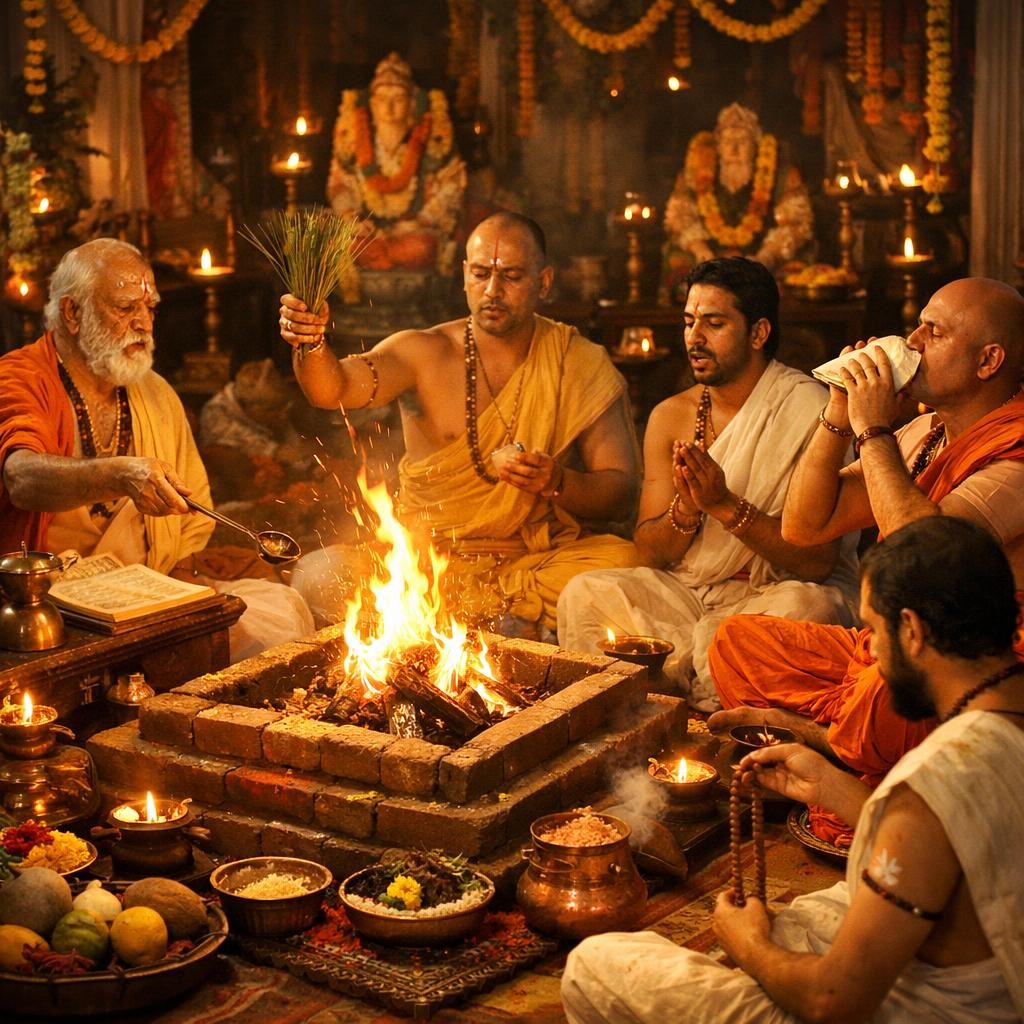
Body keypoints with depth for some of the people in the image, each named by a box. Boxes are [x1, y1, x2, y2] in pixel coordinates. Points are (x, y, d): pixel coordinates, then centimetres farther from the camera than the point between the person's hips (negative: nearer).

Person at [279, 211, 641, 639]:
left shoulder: (582, 366, 2)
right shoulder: (423, 353, 0)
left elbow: (622, 497, -2)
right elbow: (335, 388, -19)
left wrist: (557, 483, -22)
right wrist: (310, 343, -41)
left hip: (534, 560, -1)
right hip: (423, 560, 1)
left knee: (624, 561, -30)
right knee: (315, 576, -26)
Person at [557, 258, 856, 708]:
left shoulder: (808, 410, -10)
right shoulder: (670, 416, 6)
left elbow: (819, 562, -16)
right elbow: (649, 553, 3)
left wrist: (725, 505, -25)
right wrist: (687, 509, -18)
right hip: (684, 591, 4)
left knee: (808, 608, -37)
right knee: (583, 595, -20)